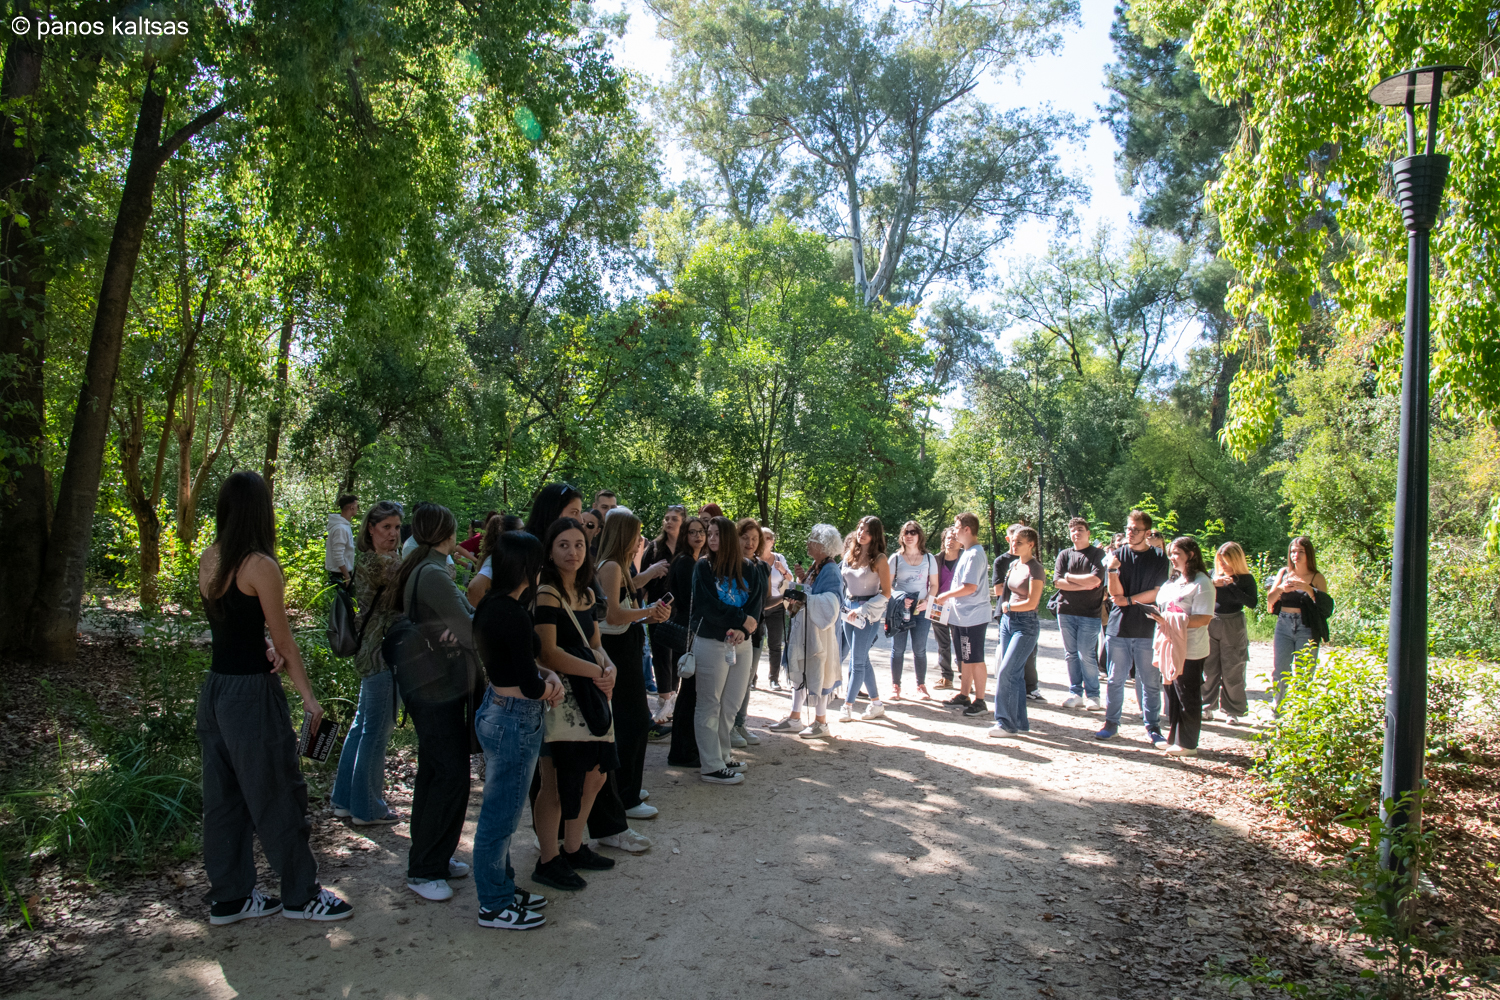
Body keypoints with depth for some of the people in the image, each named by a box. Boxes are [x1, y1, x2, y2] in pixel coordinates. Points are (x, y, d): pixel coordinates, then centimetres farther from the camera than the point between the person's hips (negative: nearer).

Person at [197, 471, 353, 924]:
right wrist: (308, 696, -3)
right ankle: (301, 895, 16)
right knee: (278, 796, 4)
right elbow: (283, 638, -11)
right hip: (252, 694, -8)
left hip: (215, 687, 8)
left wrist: (264, 645, -8)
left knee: (224, 796, 15)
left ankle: (228, 896, 27)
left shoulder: (209, 560, 6)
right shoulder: (260, 566, -17)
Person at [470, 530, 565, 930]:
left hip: (496, 709, 10)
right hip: (515, 720, -10)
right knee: (501, 814, 4)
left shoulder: (489, 605, 5)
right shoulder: (514, 615, -24)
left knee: (501, 811, 21)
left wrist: (548, 674, -2)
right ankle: (494, 906, 18)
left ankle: (502, 887, 36)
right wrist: (549, 685, -1)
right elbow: (530, 686, -23)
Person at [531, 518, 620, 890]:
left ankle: (573, 848, 32)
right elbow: (549, 653, -21)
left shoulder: (586, 594, 12)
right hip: (556, 697, -9)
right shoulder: (546, 594, -14)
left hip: (587, 695, 9)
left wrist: (609, 668, -4)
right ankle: (548, 861, 16)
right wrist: (597, 672, -14)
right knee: (555, 783, 0)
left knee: (594, 776, 15)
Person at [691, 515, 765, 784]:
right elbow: (709, 606, -12)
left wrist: (744, 630, -17)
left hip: (741, 644, 4)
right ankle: (711, 766, 4)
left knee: (730, 705, 10)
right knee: (709, 706, 0)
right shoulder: (704, 567, -3)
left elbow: (756, 603, 0)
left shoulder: (747, 569, 7)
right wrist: (743, 619, -13)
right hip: (711, 643, -4)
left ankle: (721, 755, 23)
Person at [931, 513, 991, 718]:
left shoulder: (975, 554, -17)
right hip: (962, 616, 10)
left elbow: (970, 587, -24)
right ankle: (963, 695, 24)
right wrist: (944, 604, 14)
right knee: (965, 658, 16)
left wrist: (946, 596, -13)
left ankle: (979, 701, 5)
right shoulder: (967, 553, 14)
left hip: (973, 617, -10)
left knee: (975, 659, -2)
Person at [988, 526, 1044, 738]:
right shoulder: (1013, 565, 11)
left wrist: (1008, 606, -6)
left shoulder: (1035, 569, -13)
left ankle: (1007, 723, -4)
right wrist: (1006, 608, 7)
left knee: (1006, 673, -12)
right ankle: (1020, 722, 16)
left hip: (1025, 625, -8)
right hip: (1007, 621, 8)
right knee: (1015, 674, 9)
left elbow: (1031, 603, -17)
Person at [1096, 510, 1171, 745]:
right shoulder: (1118, 555, 4)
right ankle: (1111, 723, 17)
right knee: (1115, 679, 7)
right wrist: (1112, 570, -19)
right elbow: (1116, 593, -2)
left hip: (1147, 630, -1)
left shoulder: (1159, 559, 2)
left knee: (1150, 681, 4)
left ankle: (1152, 727, 13)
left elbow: (1158, 593, -4)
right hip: (1119, 628, 1)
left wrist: (1128, 600, -7)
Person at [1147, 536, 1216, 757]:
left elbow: (1204, 618, -20)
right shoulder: (1172, 582, 16)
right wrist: (1159, 618, 1)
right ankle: (1173, 737, 24)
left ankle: (1188, 744, 11)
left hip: (1190, 651, -8)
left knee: (1187, 697, 1)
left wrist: (1171, 622, -26)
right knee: (1172, 694, 14)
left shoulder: (1201, 582, -12)